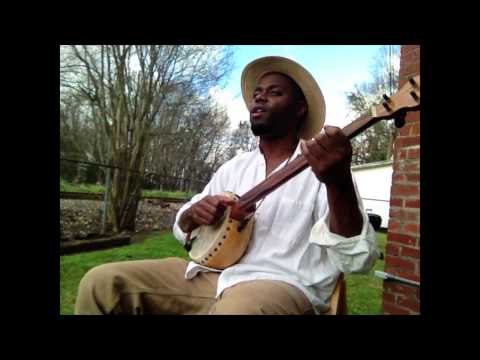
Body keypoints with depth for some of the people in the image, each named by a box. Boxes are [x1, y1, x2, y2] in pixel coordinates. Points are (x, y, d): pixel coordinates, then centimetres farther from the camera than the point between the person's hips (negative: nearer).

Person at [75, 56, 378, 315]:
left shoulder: (322, 165, -4)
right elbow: (182, 230, 18)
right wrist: (193, 214, -6)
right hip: (209, 275, 5)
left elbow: (357, 259, -16)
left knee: (236, 307, -38)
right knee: (103, 282, -7)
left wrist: (339, 182, -33)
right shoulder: (234, 167, 13)